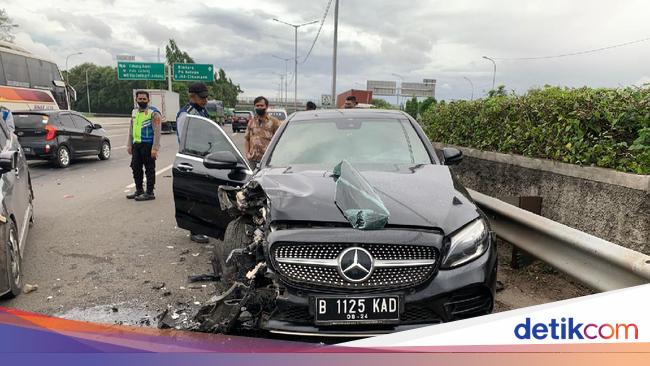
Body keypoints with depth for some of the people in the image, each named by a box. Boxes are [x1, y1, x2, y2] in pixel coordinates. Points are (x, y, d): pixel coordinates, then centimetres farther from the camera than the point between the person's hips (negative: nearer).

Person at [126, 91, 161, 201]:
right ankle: (139, 190, 27)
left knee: (149, 169, -2)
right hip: (136, 144, 8)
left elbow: (157, 132, -14)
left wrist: (155, 148, -20)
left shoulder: (153, 112, -9)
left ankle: (149, 193, 4)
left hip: (148, 145, -8)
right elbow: (131, 129, 22)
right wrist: (129, 145, 16)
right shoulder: (134, 112, 16)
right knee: (136, 167, 14)